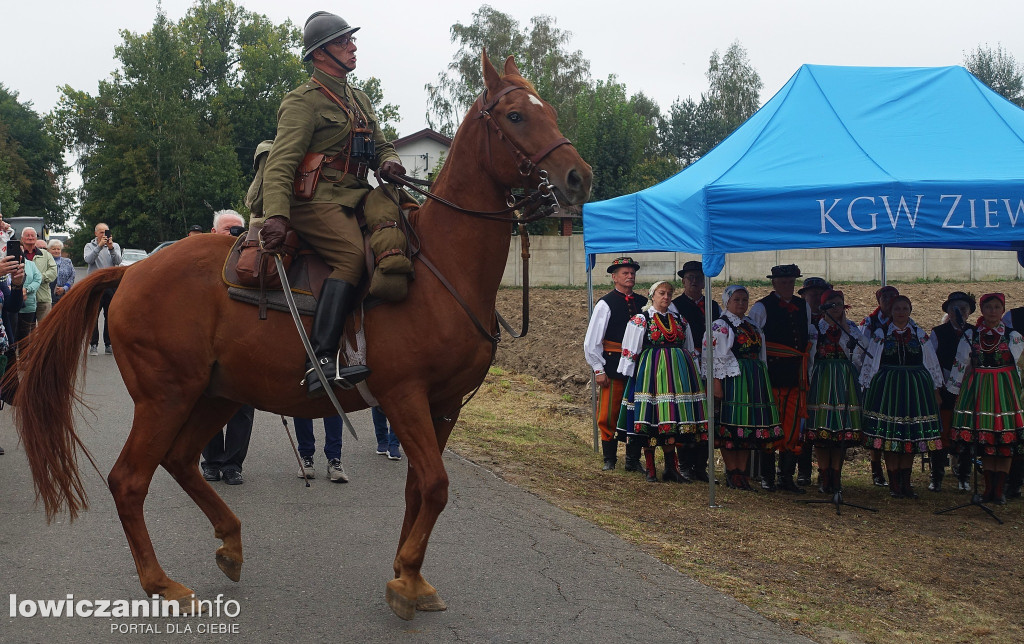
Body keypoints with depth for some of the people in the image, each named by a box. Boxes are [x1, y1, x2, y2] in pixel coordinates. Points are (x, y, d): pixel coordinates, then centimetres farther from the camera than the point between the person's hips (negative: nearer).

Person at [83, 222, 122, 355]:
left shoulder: (115, 246, 11)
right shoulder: (90, 246, 8)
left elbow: (118, 261, -7)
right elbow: (88, 259, -13)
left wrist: (111, 248, -22)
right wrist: (99, 246, -22)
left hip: (111, 283, 2)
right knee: (93, 316, -4)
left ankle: (109, 344, 12)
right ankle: (93, 345, -1)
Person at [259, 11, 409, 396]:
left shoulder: (360, 100, 25)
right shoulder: (303, 102, -1)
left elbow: (381, 146, 28)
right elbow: (280, 165, -12)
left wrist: (389, 162, 0)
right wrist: (276, 216, -29)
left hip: (356, 195, 8)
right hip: (314, 201, -8)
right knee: (352, 254, -32)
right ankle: (321, 360, -39)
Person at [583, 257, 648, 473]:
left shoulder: (643, 303, 10)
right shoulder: (606, 304, -3)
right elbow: (592, 341, -4)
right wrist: (599, 370, -8)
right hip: (613, 368, -4)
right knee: (609, 415, -1)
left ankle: (633, 460, 15)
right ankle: (609, 460, 10)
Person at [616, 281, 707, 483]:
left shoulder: (680, 321, 16)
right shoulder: (640, 320, 2)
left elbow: (691, 351, 21)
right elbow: (630, 351, 0)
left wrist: (694, 374, 18)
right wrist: (629, 375, -4)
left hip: (678, 372, 4)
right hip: (650, 372, -4)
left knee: (672, 419, 1)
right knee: (651, 417, -4)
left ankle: (671, 468, 8)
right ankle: (651, 469, 3)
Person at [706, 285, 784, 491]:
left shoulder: (752, 325, 19)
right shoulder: (720, 326, -2)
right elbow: (718, 356, -9)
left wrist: (762, 380, 18)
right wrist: (717, 382, -16)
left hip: (754, 379, 7)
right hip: (731, 378, -7)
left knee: (748, 427, 5)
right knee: (730, 427, -7)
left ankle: (742, 472, 8)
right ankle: (732, 472, -1)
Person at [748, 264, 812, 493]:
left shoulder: (803, 307, 15)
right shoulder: (761, 308, -2)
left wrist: (806, 371, 15)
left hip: (796, 376, 5)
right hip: (771, 376, -5)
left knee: (792, 427, 4)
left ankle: (787, 477, 11)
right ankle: (767, 477, 7)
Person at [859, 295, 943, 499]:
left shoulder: (920, 335, 8)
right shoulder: (881, 334, 4)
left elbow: (932, 364, 13)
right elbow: (869, 363, 7)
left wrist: (936, 390, 12)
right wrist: (867, 388, 4)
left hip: (915, 388, 1)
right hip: (887, 387, -1)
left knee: (912, 434, 3)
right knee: (889, 434, -3)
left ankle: (906, 482, 12)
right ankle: (894, 482, 6)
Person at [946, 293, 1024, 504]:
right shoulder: (970, 336, 5)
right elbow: (960, 366, 9)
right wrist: (952, 390, 10)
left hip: (1005, 391, -1)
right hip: (978, 391, 1)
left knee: (1005, 440, -2)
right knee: (983, 439, 3)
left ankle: (1000, 488, 4)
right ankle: (989, 487, 12)